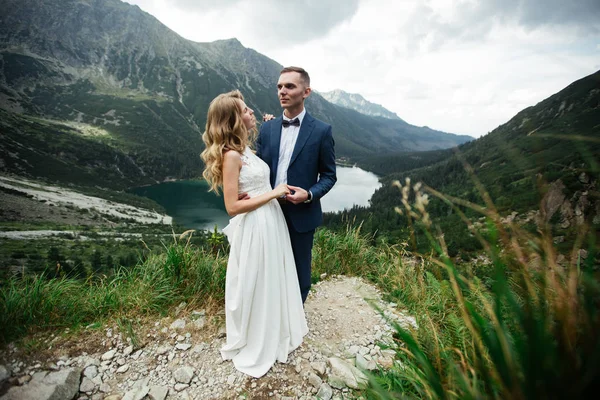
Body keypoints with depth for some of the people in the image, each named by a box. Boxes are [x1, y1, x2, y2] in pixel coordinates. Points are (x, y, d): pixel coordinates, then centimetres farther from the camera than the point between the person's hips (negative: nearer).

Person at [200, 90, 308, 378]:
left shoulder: (245, 149, 7)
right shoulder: (230, 155, -19)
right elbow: (232, 206, -22)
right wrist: (273, 194, -17)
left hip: (271, 222, 9)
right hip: (254, 228, -9)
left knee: (272, 281, 23)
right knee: (254, 286, 10)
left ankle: (274, 334, 48)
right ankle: (252, 348, 36)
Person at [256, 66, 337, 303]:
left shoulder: (321, 130, -6)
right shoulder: (267, 128, 4)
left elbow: (329, 175, -3)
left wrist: (309, 194, -21)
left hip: (301, 215, -3)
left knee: (299, 272, 15)